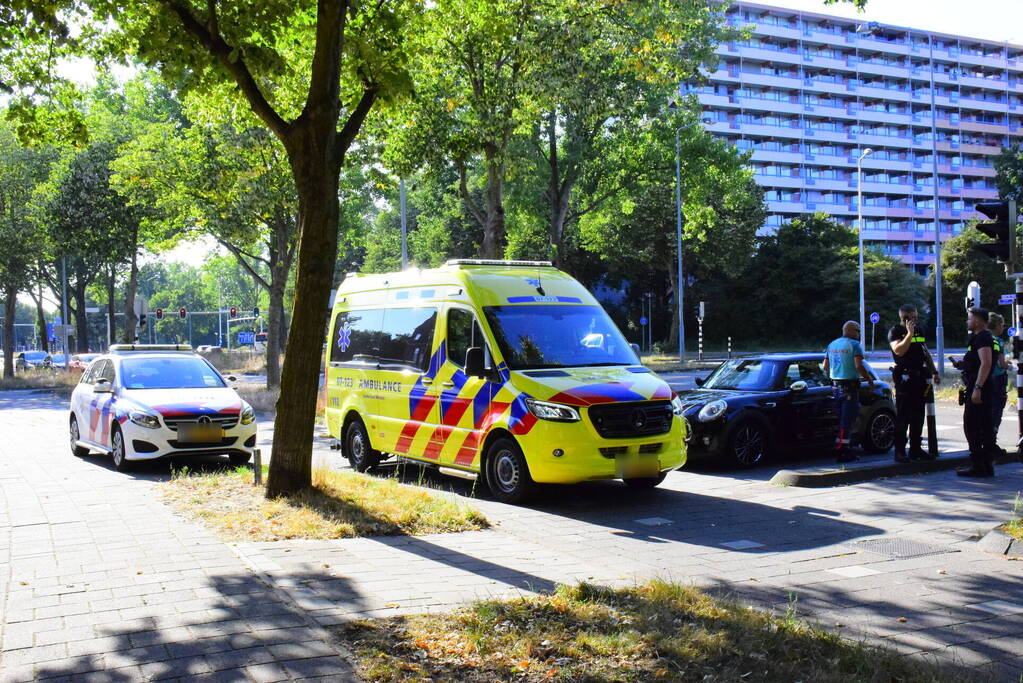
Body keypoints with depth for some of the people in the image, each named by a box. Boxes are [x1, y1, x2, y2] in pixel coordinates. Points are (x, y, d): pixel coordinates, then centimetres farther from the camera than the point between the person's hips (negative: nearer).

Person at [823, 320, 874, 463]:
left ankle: (839, 447, 16)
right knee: (848, 418, -5)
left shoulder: (832, 345, 13)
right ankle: (843, 450, -7)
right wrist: (869, 378, -5)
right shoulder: (854, 345, -9)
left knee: (841, 417, 15)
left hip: (836, 386, 7)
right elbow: (859, 366, -18)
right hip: (850, 386, -7)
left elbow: (825, 367, 14)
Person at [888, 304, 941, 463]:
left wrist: (935, 372, 19)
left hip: (919, 378, 7)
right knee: (903, 417, -6)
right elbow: (899, 350, -23)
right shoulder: (895, 332, -6)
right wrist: (910, 334, -23)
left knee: (918, 416, 10)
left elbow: (926, 354, 23)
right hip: (904, 378, -7)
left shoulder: (919, 332, 16)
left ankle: (915, 449, 17)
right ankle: (900, 451, -4)